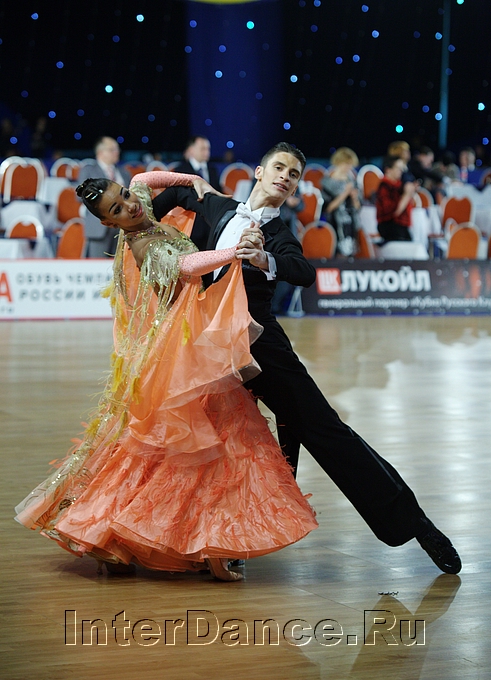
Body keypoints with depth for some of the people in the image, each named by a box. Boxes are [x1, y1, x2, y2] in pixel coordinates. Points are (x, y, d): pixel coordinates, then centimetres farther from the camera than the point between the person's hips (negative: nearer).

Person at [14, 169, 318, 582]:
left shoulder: (142, 218, 6)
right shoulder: (145, 246, -21)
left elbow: (145, 179, 26)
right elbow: (184, 266, -42)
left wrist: (194, 180, 13)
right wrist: (230, 254, -57)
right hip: (187, 357, -10)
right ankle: (210, 550, -10)